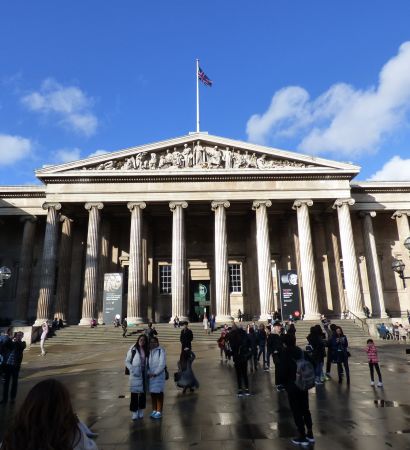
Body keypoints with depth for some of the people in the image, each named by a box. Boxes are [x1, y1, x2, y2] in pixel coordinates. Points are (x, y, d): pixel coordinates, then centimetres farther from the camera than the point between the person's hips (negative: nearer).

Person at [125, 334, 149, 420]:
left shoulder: (147, 351, 5)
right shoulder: (133, 349, -6)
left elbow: (147, 363, 11)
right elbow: (127, 361, -4)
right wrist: (132, 370, -15)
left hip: (144, 374, 4)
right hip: (135, 375, -4)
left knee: (143, 393, 10)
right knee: (134, 393, -1)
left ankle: (141, 411, 24)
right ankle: (134, 412, 10)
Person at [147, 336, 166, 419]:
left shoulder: (161, 350, -10)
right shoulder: (149, 351, 7)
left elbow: (162, 364, -14)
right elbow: (147, 363, 8)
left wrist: (155, 373, -15)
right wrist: (148, 372, -7)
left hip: (159, 375, -5)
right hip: (150, 375, 5)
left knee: (159, 393, 1)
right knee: (152, 393, 13)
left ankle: (159, 412, 12)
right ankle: (154, 410, 27)